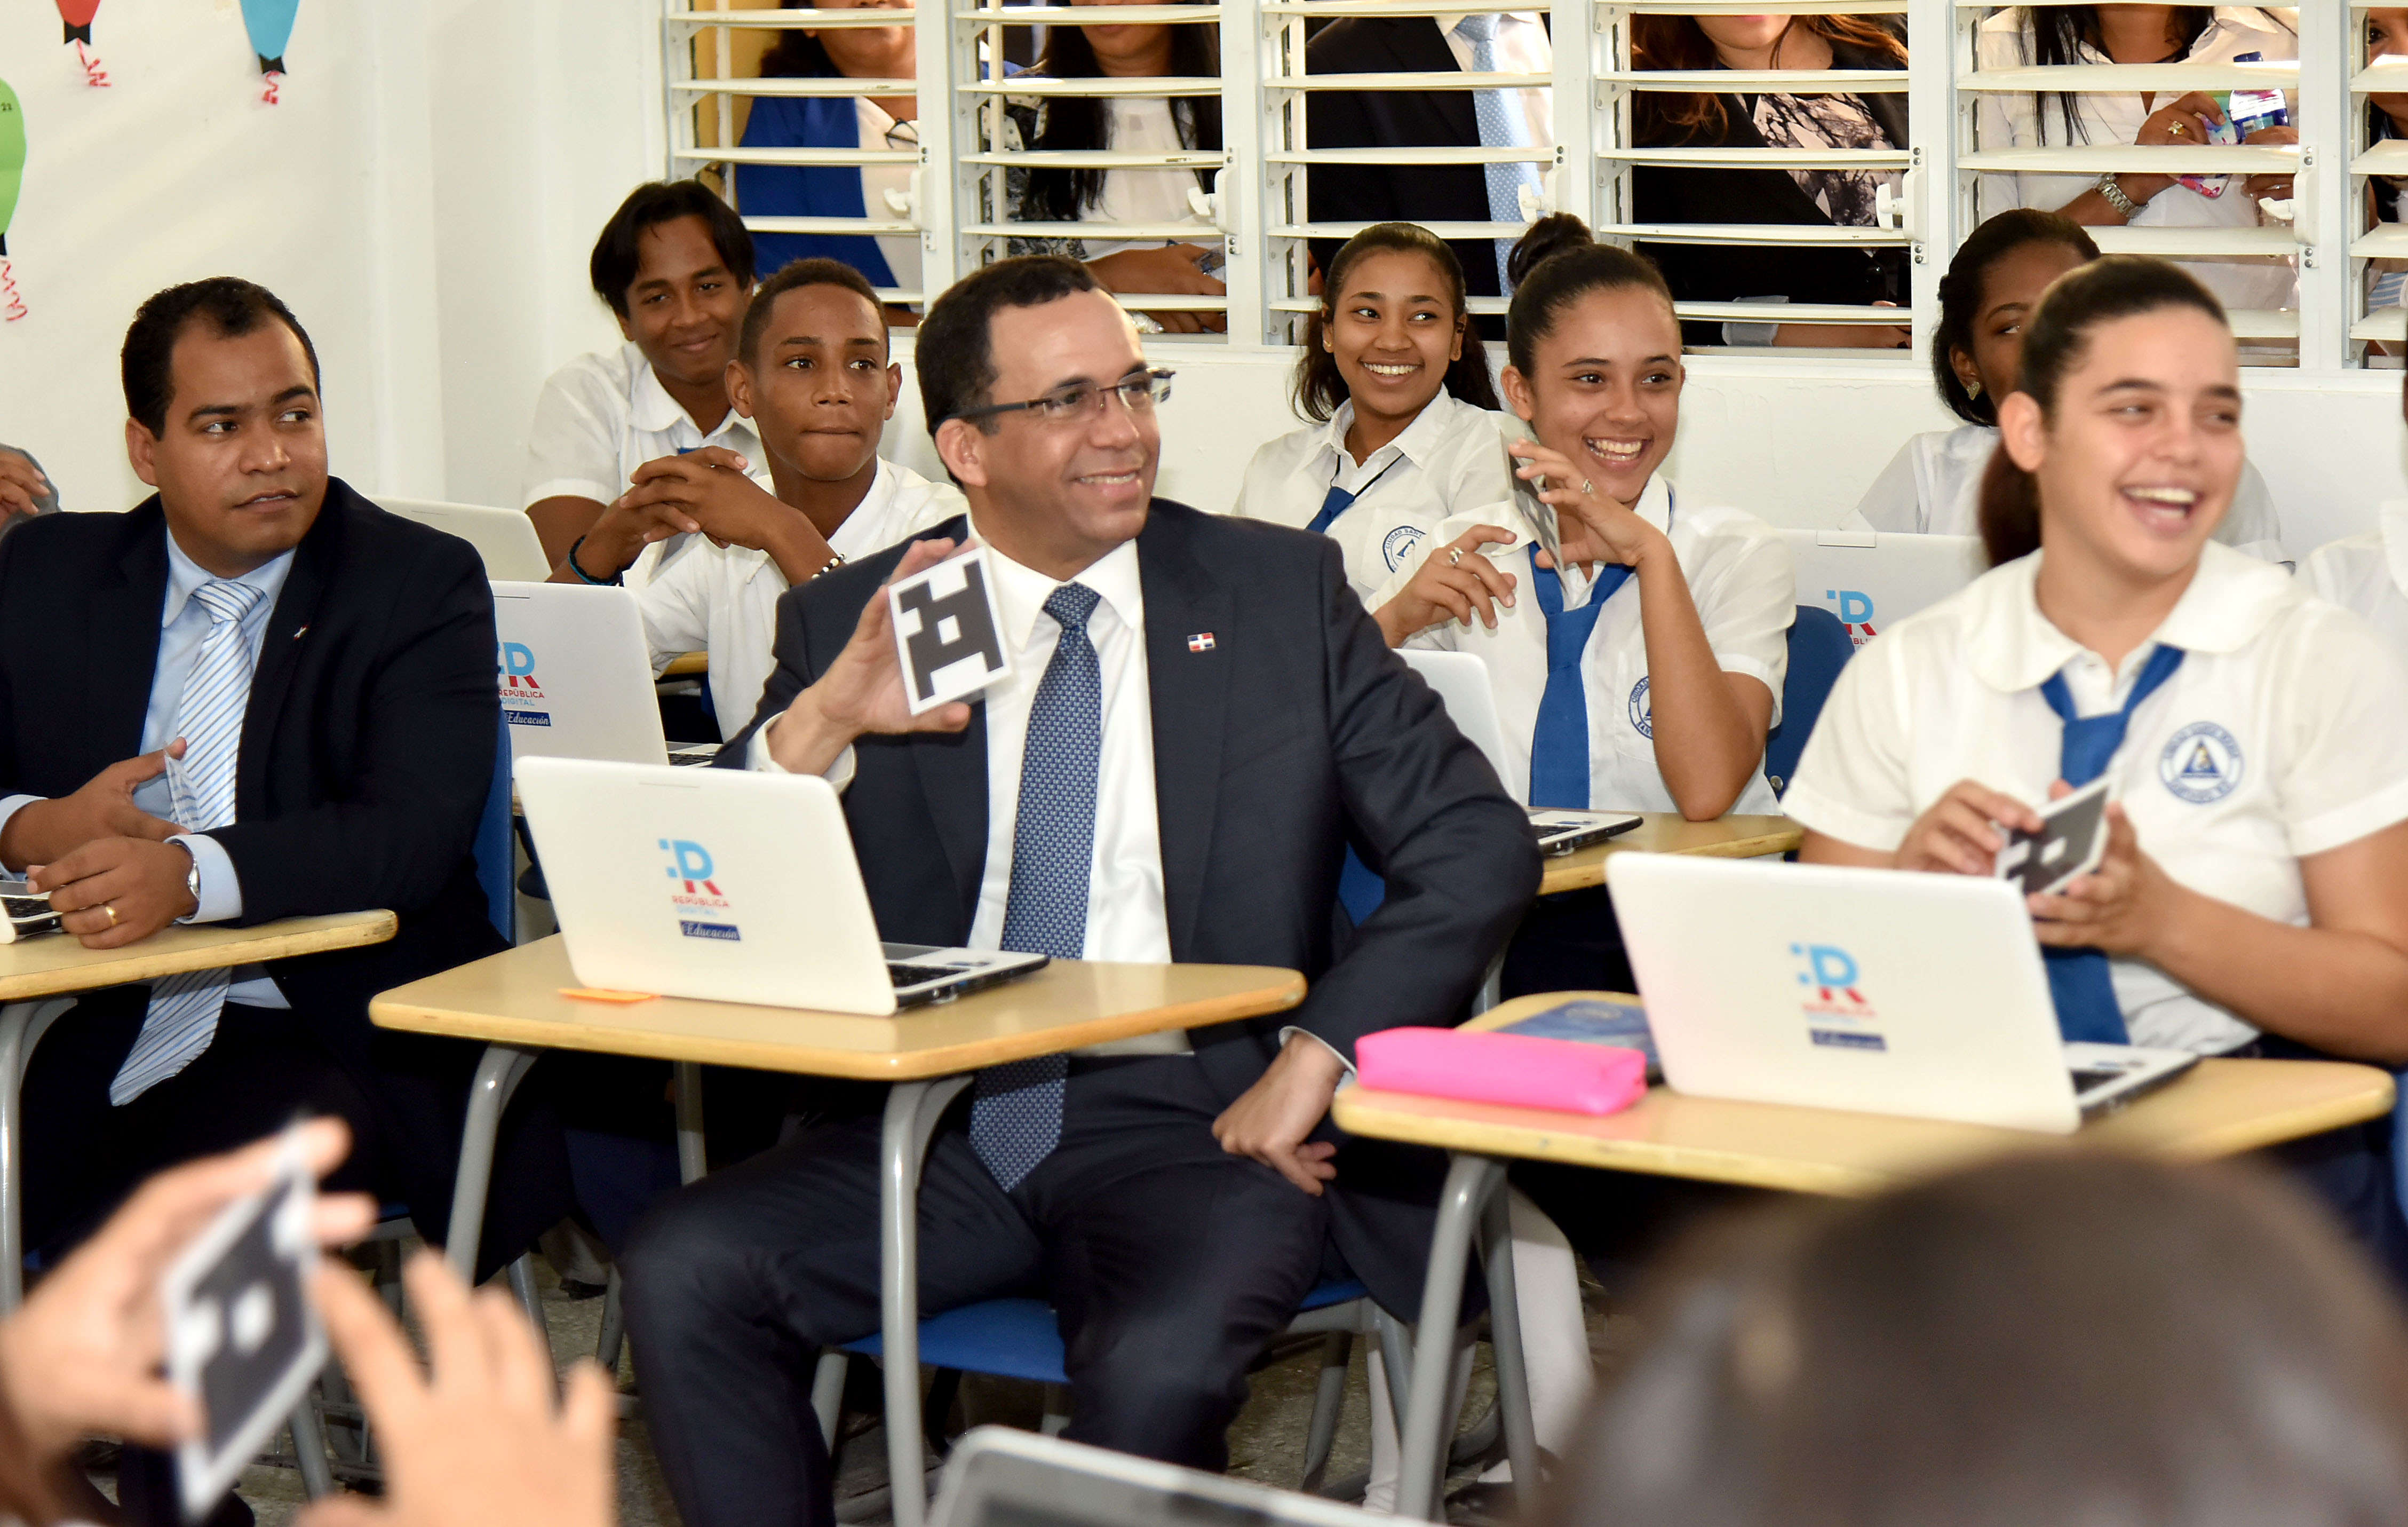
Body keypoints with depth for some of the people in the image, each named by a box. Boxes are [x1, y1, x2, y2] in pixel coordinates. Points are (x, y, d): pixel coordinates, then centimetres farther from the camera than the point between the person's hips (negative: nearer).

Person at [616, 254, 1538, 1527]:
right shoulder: (851, 625, 9)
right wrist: (820, 725, -16)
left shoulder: (1279, 593, 7)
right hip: (936, 1127, 2)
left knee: (1157, 1369, -33)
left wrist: (1315, 1054, -10)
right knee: (681, 1275, -23)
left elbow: (1478, 849, 3)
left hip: (1190, 1121, -2)